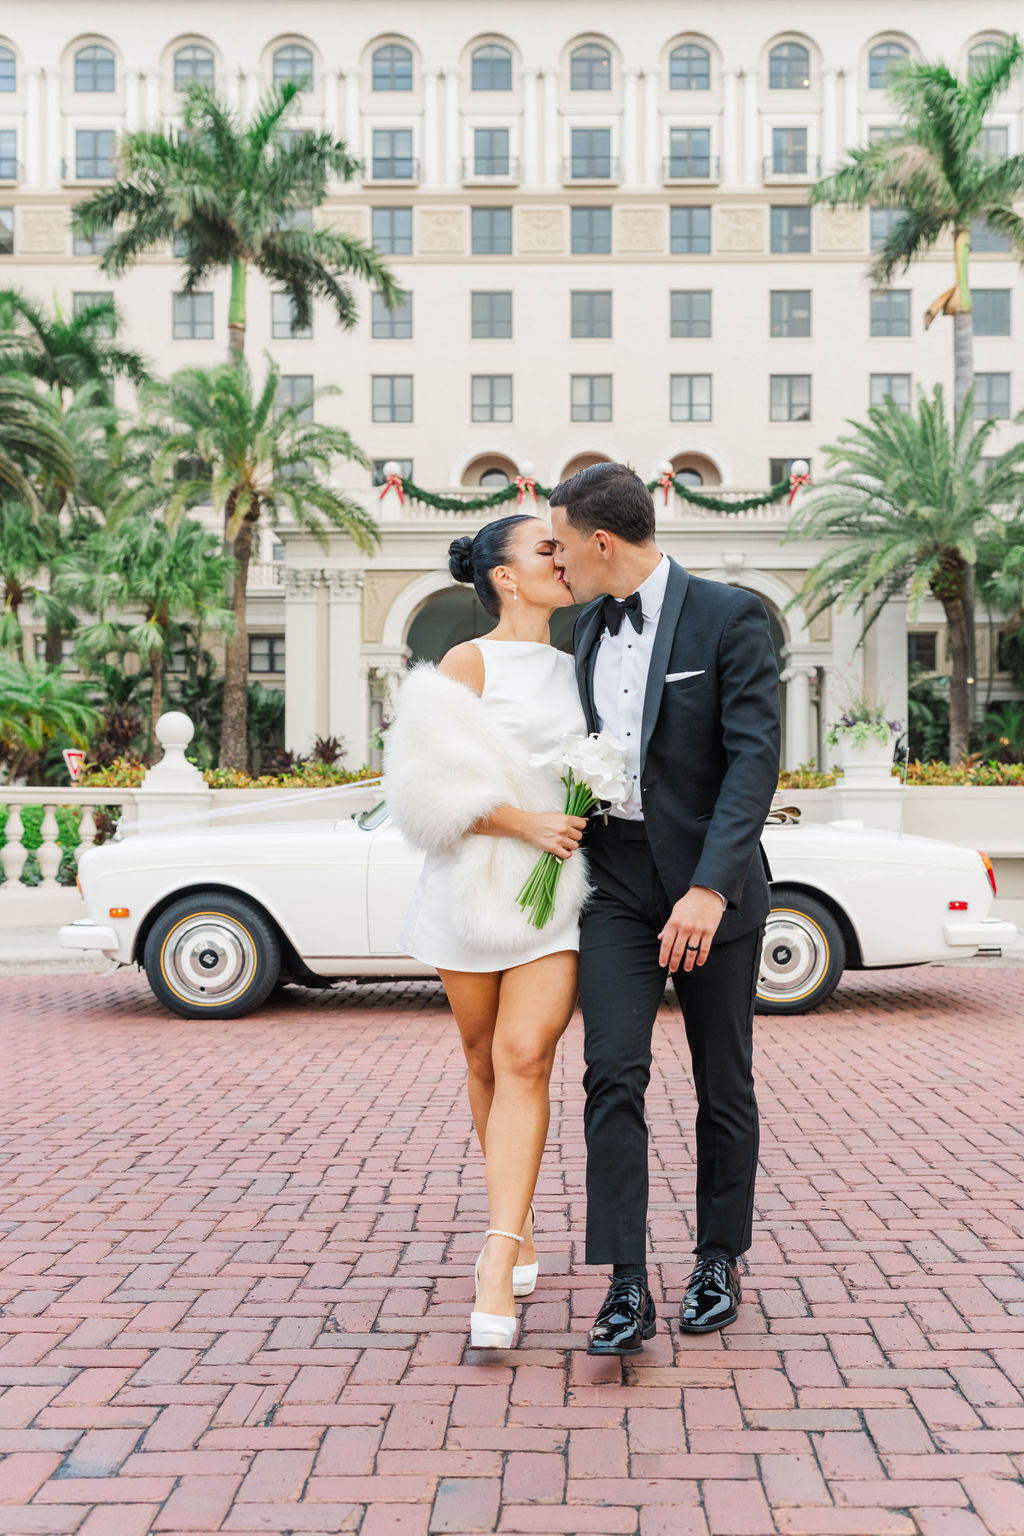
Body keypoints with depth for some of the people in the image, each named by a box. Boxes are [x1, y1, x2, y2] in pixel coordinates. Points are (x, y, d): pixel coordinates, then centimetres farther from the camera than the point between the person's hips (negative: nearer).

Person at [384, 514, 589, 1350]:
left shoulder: (576, 671, 13)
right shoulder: (467, 664, -2)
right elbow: (435, 786, -10)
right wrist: (526, 823, -17)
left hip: (558, 887, 2)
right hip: (475, 884, -2)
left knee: (525, 1060, -13)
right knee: (486, 1065, 10)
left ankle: (497, 1271, -17)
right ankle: (518, 1228, 30)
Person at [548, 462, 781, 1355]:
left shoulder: (728, 618, -11)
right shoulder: (591, 625, 9)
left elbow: (755, 757, -18)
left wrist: (710, 887, -26)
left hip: (712, 885, -4)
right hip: (618, 880, 4)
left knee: (724, 1082, 8)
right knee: (613, 1073, -9)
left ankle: (720, 1261, 26)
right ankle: (627, 1290, -6)